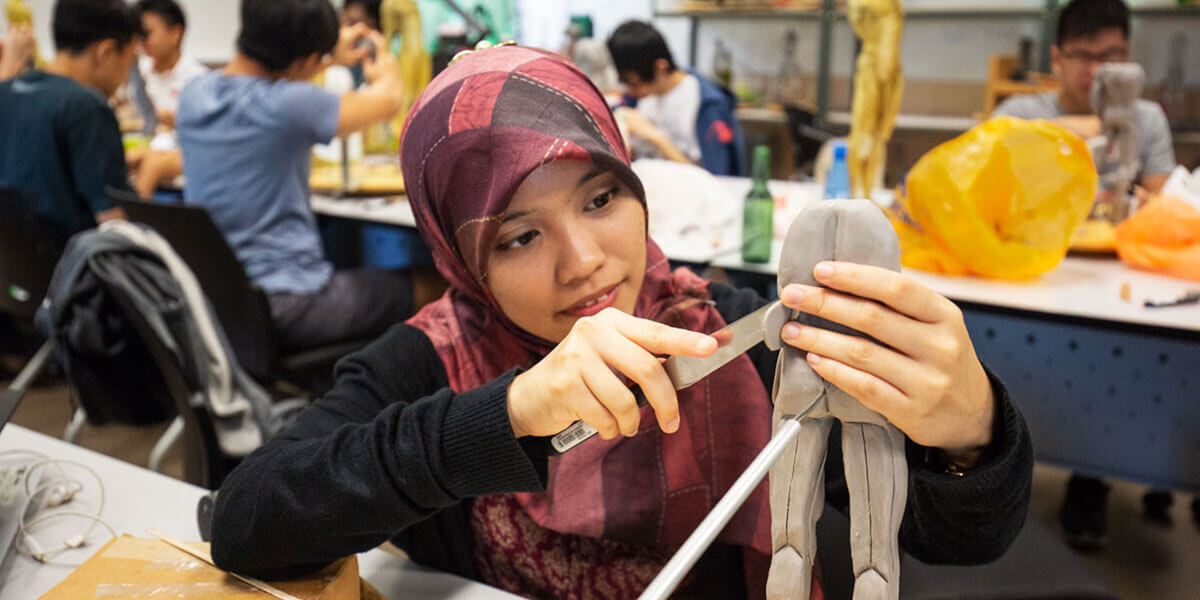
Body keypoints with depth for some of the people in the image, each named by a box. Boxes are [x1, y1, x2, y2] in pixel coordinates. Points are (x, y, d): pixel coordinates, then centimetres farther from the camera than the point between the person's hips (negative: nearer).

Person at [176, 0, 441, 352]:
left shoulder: (193, 94, 2)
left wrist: (332, 60, 32)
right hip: (286, 303, -8)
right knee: (432, 288, 7)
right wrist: (385, 73, 21)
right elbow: (389, 99, -3)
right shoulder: (287, 105, -20)